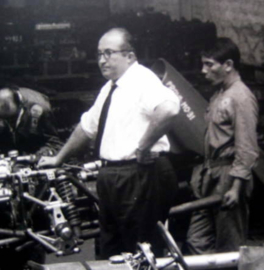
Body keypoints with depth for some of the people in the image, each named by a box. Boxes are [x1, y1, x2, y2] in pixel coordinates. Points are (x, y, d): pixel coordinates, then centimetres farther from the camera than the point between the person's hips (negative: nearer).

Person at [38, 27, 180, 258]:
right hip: (112, 176, 10)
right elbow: (87, 127, 29)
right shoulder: (110, 88, 17)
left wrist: (143, 147, -25)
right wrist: (59, 158, 34)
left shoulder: (142, 80, -12)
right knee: (112, 251, 17)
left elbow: (169, 109, -33)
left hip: (141, 177, -10)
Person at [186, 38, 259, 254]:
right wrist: (204, 172, 15)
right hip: (211, 177, 10)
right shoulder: (219, 94, 14)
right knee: (197, 242, 12)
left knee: (229, 249, -1)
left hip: (229, 178, -9)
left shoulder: (241, 98, -14)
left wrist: (236, 187, -21)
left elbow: (247, 149, -18)